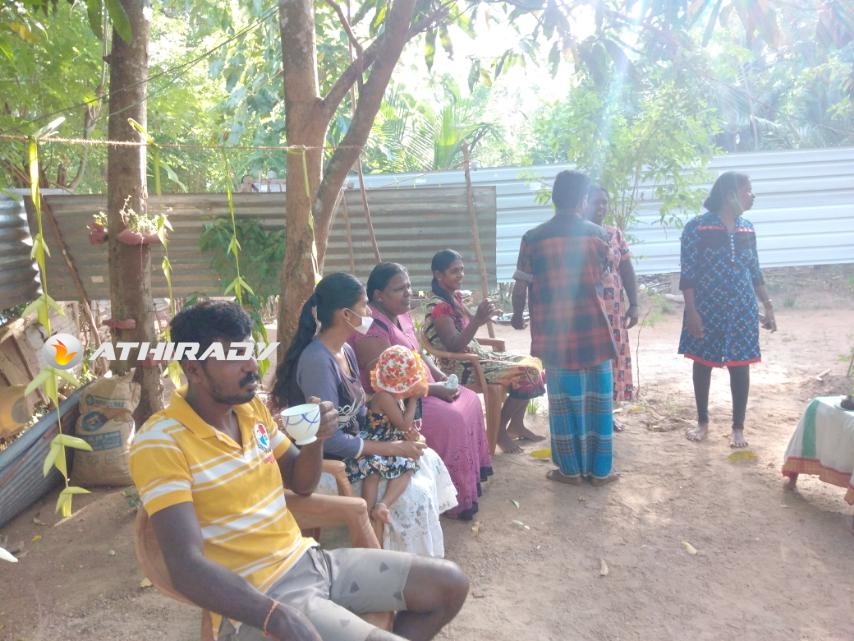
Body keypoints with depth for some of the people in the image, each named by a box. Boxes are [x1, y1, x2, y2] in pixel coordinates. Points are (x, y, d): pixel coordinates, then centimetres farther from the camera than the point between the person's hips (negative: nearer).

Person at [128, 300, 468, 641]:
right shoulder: (161, 443, -18)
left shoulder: (251, 407, 4)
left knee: (450, 584, 4)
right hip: (258, 596, -7)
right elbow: (186, 568, -25)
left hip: (309, 559, 7)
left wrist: (316, 440, -7)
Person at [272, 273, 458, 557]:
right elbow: (331, 441, -26)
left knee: (428, 460, 3)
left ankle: (422, 562, 14)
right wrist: (394, 447, -20)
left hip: (352, 448, 9)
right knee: (413, 493, -16)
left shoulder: (346, 351, 4)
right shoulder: (316, 361, -26)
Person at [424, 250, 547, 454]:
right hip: (462, 367, -10)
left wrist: (484, 315, 3)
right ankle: (500, 429, -1)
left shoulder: (455, 297, 9)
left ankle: (516, 425, 16)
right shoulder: (438, 307, -20)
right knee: (527, 373, -16)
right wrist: (479, 319, -34)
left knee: (531, 362, 8)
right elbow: (454, 346, -27)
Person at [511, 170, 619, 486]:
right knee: (598, 398, 11)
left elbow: (521, 286, -3)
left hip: (555, 331, -1)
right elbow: (600, 275, 11)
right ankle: (600, 469, 20)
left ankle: (570, 469, 18)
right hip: (593, 328, 1)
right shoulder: (598, 234, -2)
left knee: (564, 400, 9)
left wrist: (518, 316, 15)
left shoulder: (533, 238, -6)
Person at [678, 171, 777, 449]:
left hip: (741, 309, 3)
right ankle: (702, 422, 26)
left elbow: (755, 272, 13)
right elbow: (688, 274, -11)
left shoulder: (747, 228, 6)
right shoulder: (697, 227, -9)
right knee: (702, 363, 9)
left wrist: (768, 306, 11)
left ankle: (738, 427, 19)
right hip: (707, 309, -3)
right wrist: (692, 312, -16)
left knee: (740, 366, 5)